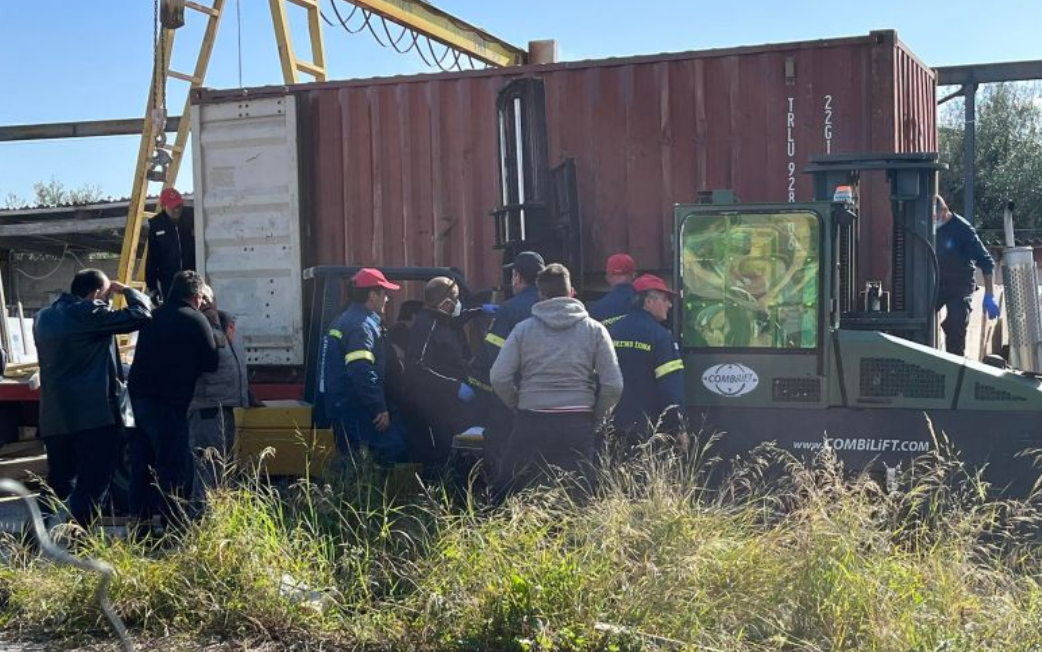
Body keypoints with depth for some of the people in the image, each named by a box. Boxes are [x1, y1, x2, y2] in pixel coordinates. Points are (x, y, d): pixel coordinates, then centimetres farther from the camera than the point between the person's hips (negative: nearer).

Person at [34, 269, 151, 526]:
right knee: (91, 485, -4)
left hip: (54, 415, 8)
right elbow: (141, 314, -10)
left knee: (59, 484, 16)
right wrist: (127, 290, 7)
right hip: (94, 413, -8)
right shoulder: (90, 313, -10)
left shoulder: (44, 317, 14)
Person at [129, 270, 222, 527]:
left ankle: (141, 519, 22)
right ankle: (172, 522, -3)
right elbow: (210, 363, -6)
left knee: (144, 461, 16)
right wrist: (221, 339, 12)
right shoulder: (195, 320, -8)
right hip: (169, 402, -7)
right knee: (172, 467, -3)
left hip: (140, 396, 7)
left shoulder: (155, 315, 12)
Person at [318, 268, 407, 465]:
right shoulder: (363, 325, -15)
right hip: (357, 412, -11)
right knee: (395, 447, -12)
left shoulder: (344, 321, 19)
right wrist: (380, 408, -22)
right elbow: (361, 371, -27)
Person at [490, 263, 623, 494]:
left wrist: (517, 406, 10)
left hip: (531, 423, 0)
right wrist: (596, 417, 10)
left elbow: (499, 377, -5)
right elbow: (613, 385, -3)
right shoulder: (594, 329, 2)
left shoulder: (524, 329, 2)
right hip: (579, 424, 0)